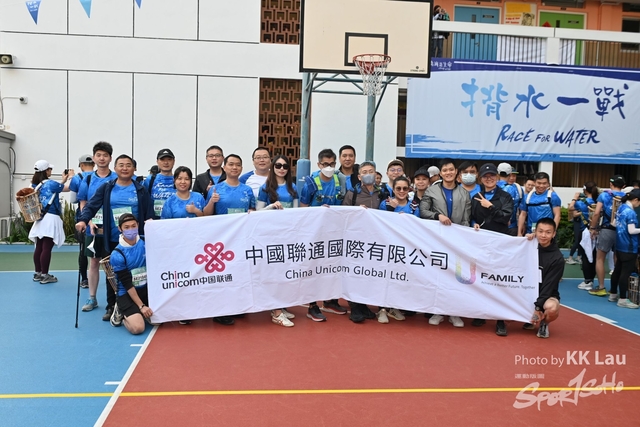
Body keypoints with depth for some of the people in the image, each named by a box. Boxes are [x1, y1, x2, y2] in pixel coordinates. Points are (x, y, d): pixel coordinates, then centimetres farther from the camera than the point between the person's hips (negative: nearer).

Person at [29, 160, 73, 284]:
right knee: (47, 248, -4)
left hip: (40, 218, 8)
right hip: (50, 218, -8)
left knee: (39, 247, 12)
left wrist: (63, 180, 24)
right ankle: (44, 275, -1)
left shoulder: (35, 185, 10)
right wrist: (71, 177, 18)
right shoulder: (50, 183, -11)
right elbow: (68, 188, 1)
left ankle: (37, 273, 19)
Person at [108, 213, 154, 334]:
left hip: (147, 289, 4)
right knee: (137, 328, -22)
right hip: (127, 293, -4)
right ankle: (121, 312, 10)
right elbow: (127, 284, -14)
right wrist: (141, 306, -16)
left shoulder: (146, 242, -1)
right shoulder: (117, 255, -14)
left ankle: (142, 313, 18)